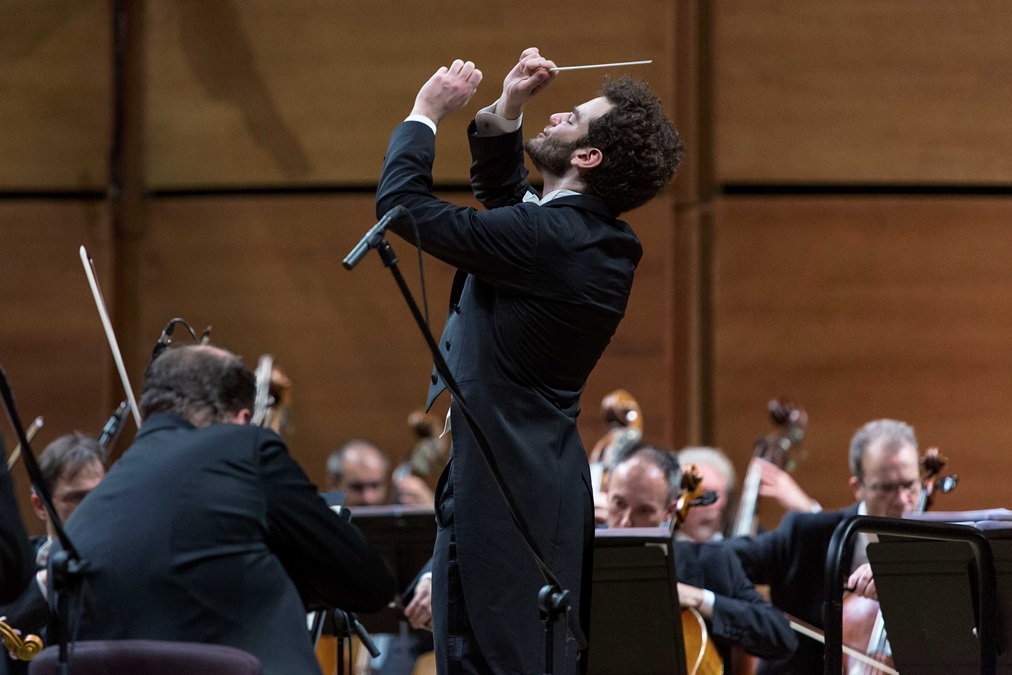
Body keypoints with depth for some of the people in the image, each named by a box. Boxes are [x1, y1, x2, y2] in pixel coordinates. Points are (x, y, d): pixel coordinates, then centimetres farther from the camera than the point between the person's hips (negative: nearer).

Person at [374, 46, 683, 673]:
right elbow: (501, 192, 27)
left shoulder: (545, 239, -20)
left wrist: (426, 115, 0)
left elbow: (403, 202, -14)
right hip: (544, 484, 10)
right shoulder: (609, 242, 8)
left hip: (500, 492, -10)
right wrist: (504, 111, 14)